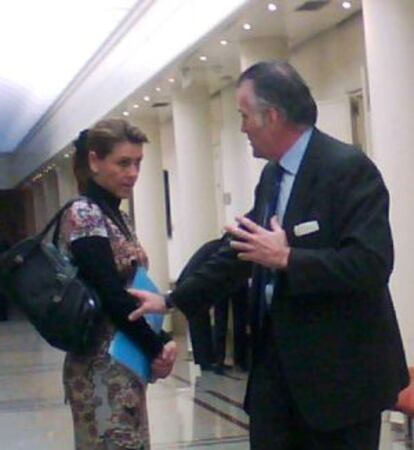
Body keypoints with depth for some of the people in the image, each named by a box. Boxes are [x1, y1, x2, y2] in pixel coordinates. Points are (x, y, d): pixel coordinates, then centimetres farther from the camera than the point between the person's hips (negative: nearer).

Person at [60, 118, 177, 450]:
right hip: (103, 367, -9)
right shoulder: (85, 216, -14)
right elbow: (111, 296, -20)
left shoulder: (114, 215, 13)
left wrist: (157, 344, -3)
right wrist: (158, 348, -12)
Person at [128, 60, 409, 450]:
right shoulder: (271, 176, 12)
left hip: (339, 369, -8)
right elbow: (243, 249, 19)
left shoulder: (348, 168, -16)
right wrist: (172, 301, 17)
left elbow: (371, 263, -24)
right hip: (276, 360, 8)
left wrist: (287, 258, -23)